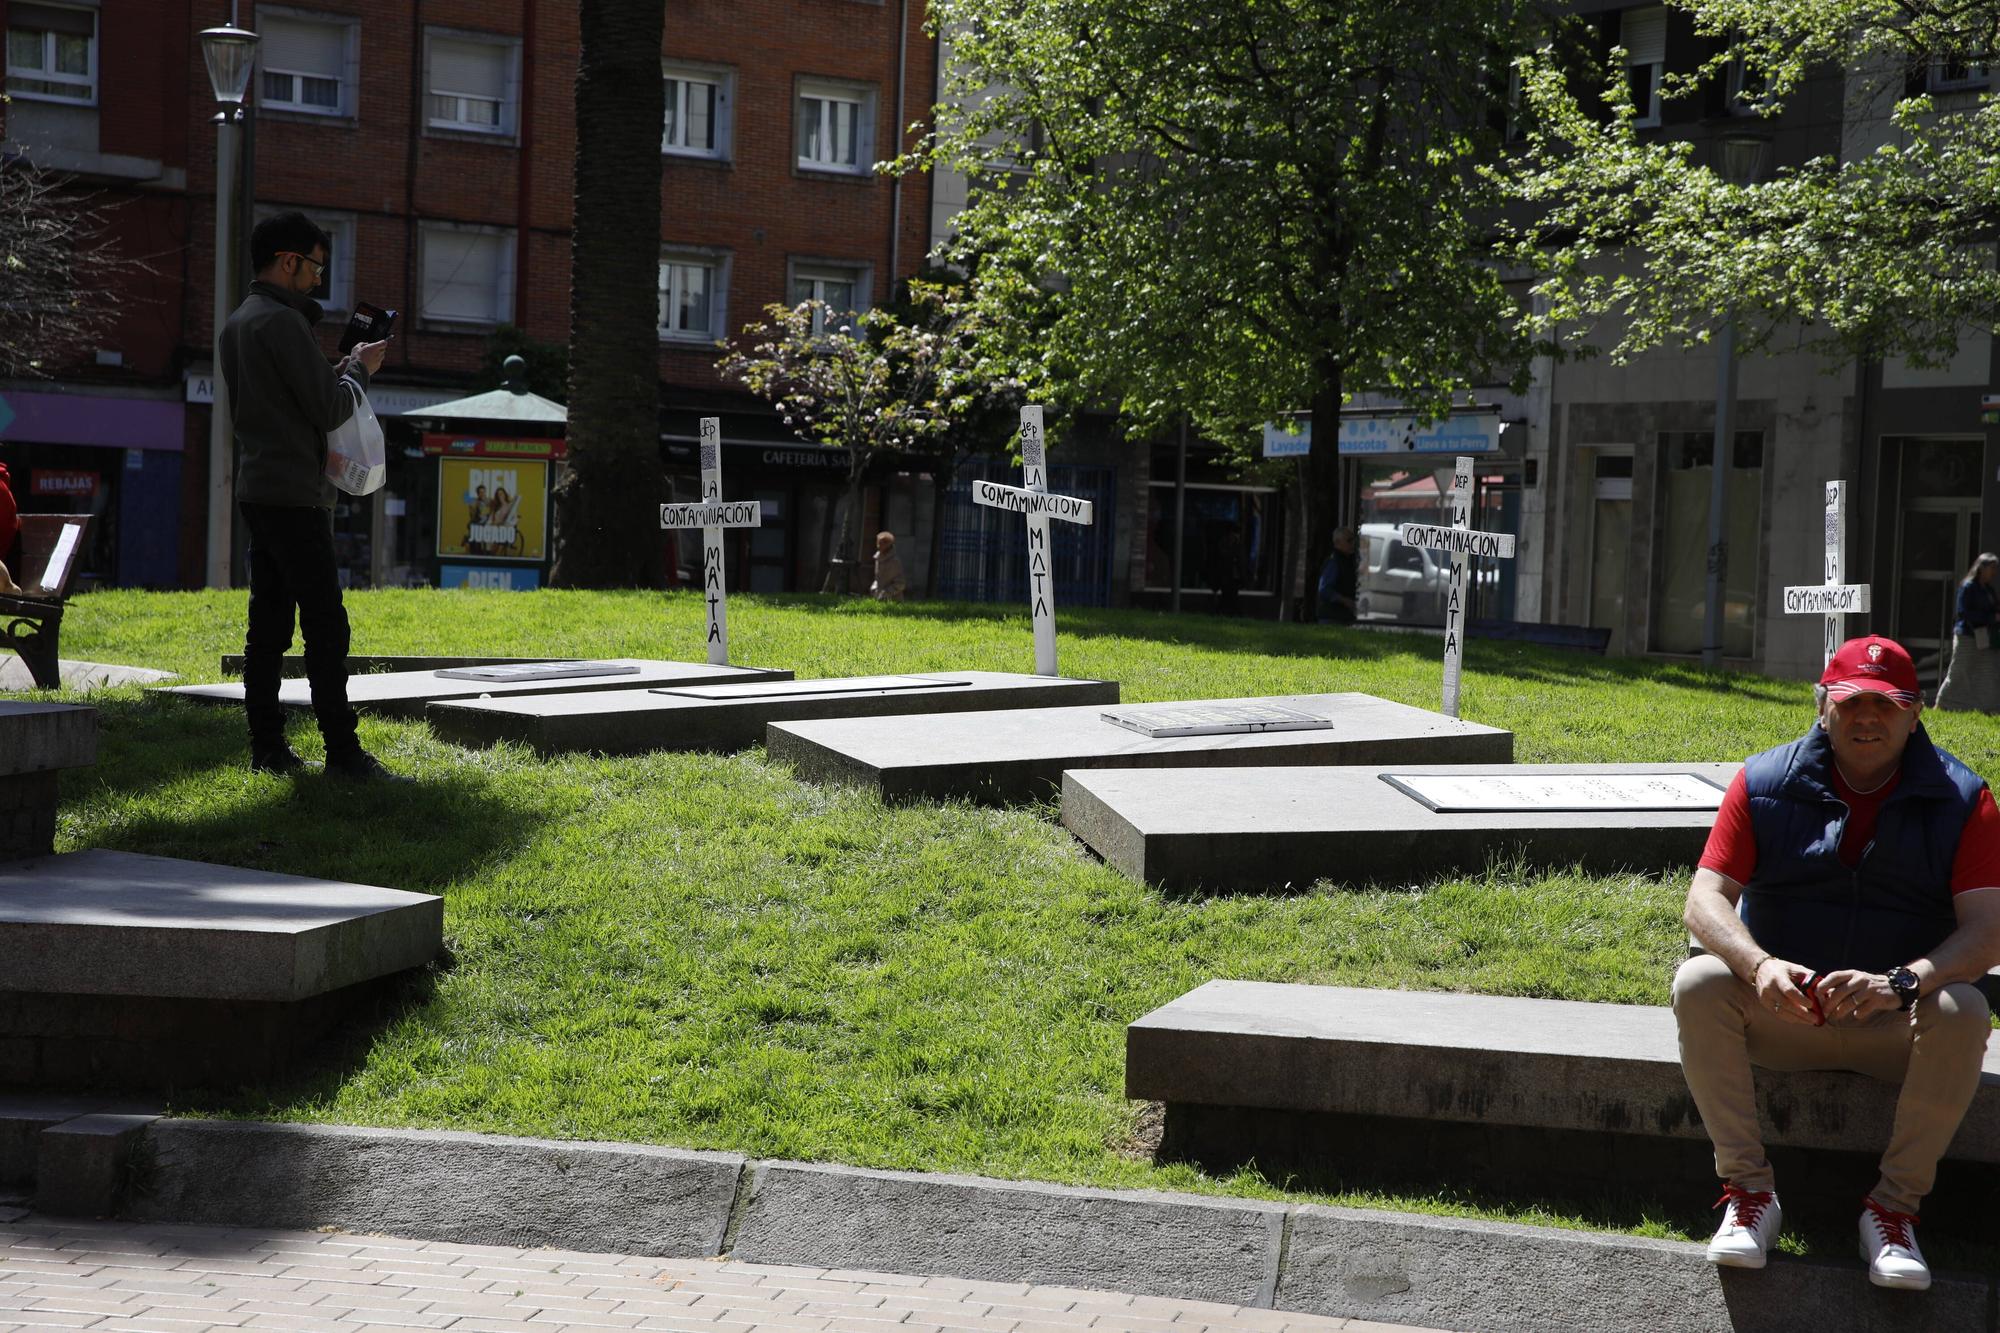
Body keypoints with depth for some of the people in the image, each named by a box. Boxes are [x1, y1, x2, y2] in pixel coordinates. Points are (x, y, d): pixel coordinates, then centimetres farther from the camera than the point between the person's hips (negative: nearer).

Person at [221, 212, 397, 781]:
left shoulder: (237, 323, 17)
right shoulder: (283, 322, -13)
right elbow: (329, 409, -15)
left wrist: (339, 370, 15)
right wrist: (359, 369, 3)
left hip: (255, 489, 10)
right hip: (294, 493, -10)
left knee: (268, 623, 9)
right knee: (326, 625, -9)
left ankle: (267, 746, 10)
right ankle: (342, 750, -10)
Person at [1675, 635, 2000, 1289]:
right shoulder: (1765, 783, -1)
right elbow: (1706, 898, -9)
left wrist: (1901, 983, -34)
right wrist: (1761, 967, -31)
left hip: (1898, 1027, -1)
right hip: (1781, 1012, 1)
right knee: (1697, 983, -27)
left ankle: (1895, 1204, -18)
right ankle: (1748, 1187, -17)